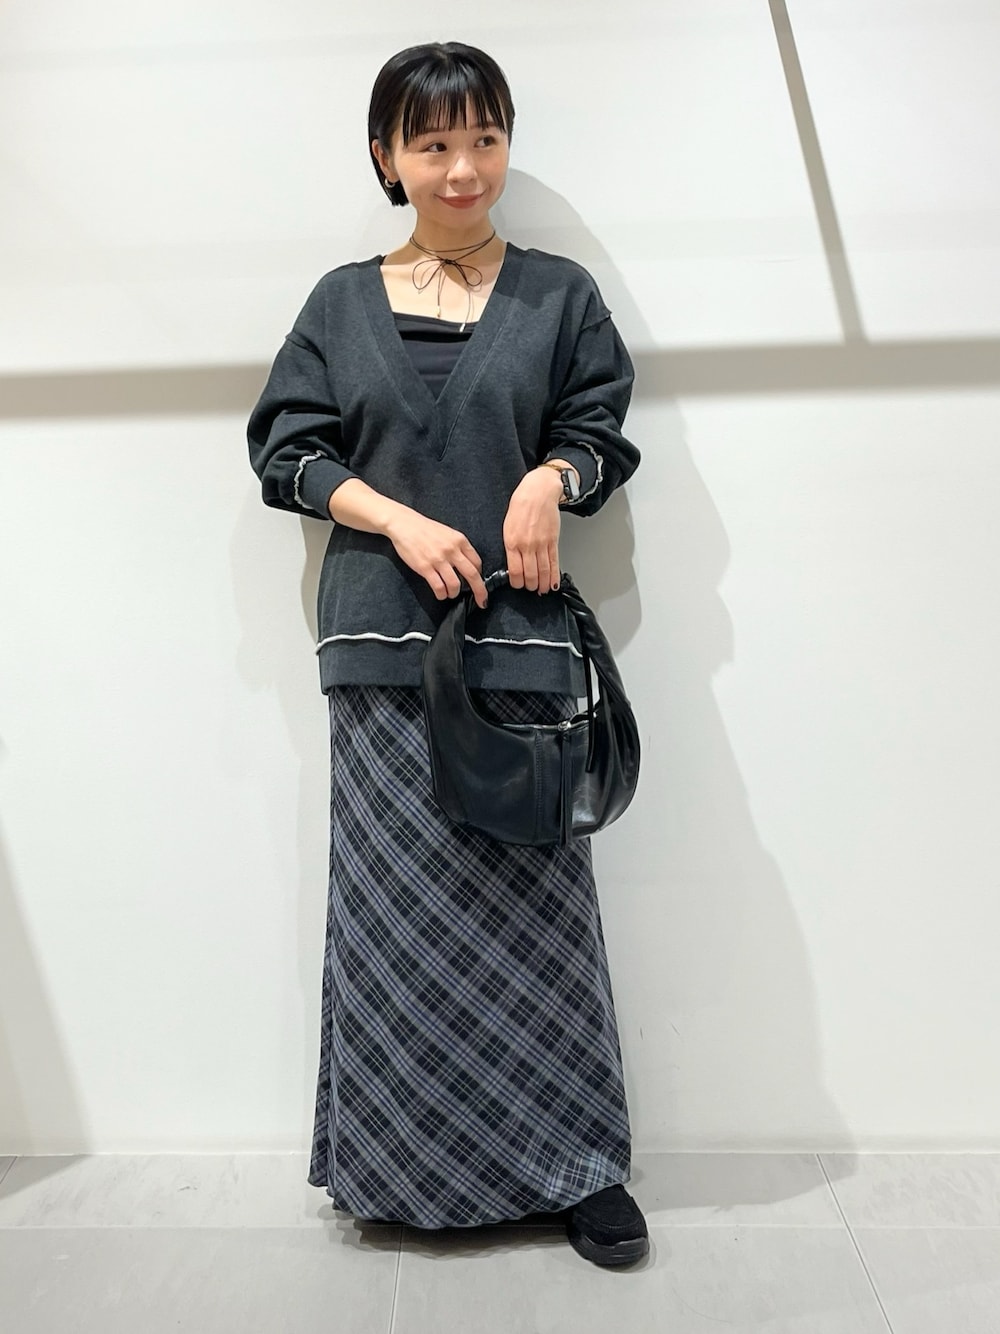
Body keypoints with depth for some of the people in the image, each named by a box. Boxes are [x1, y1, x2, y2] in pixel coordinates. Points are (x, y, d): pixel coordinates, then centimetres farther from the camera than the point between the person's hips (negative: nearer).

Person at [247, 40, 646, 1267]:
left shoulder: (558, 295, 12)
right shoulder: (342, 303, 13)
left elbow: (602, 433, 11)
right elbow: (287, 449, 8)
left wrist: (551, 476, -12)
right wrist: (400, 521, -8)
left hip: (519, 634, 0)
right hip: (384, 639, 1)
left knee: (536, 900, 2)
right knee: (398, 900, 5)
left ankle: (575, 1164, 20)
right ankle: (404, 1162, 24)